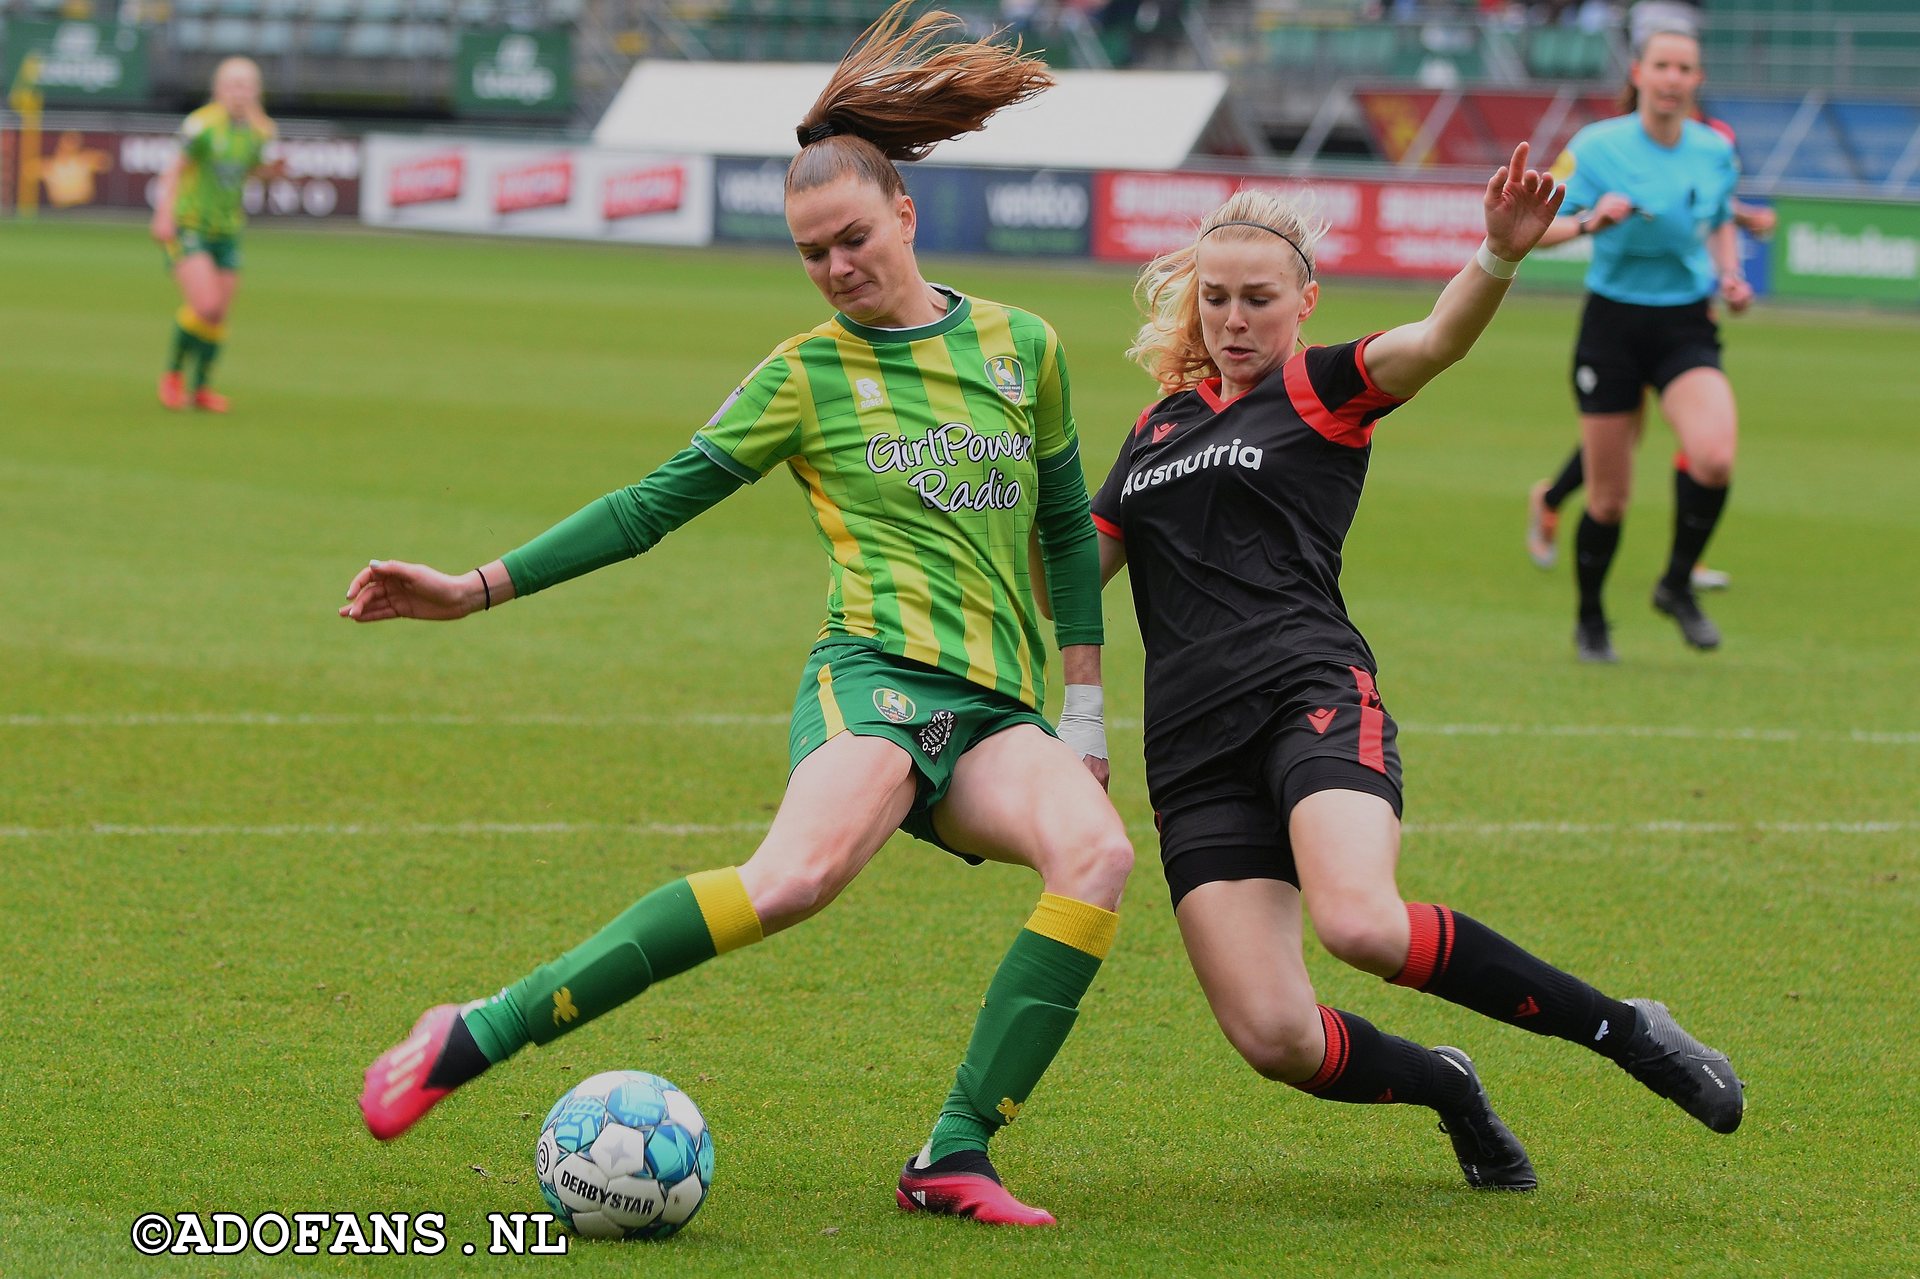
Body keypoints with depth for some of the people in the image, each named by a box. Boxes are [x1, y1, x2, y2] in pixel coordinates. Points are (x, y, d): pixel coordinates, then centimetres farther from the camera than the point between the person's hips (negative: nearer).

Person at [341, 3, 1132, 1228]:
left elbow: (1067, 528, 24)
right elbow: (653, 504, 8)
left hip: (998, 708, 4)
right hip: (879, 674, -4)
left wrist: (1083, 706, 20)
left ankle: (953, 1160, -25)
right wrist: (476, 589, 1)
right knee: (799, 873, -36)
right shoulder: (807, 377, 7)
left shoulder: (1019, 347, 15)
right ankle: (476, 1037, -33)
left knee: (1097, 850, -30)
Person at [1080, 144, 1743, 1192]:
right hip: (1193, 746, 5)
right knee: (1273, 1037, -12)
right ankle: (1448, 1091, 20)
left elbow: (1438, 341, -15)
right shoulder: (1159, 428, 23)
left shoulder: (1321, 391, 7)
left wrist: (1499, 254, -34)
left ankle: (1624, 1031, -14)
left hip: (1312, 696, -4)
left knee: (1362, 925, -34)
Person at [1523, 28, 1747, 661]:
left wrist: (1729, 276, 3)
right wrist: (1589, 222, -27)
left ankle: (1677, 585, -1)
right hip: (1613, 322, -2)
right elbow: (1535, 227, -8)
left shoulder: (1716, 152, 2)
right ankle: (1590, 621, 27)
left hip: (1686, 325, 2)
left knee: (1714, 457, -24)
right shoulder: (1596, 147, -8)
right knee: (1608, 498, 2)